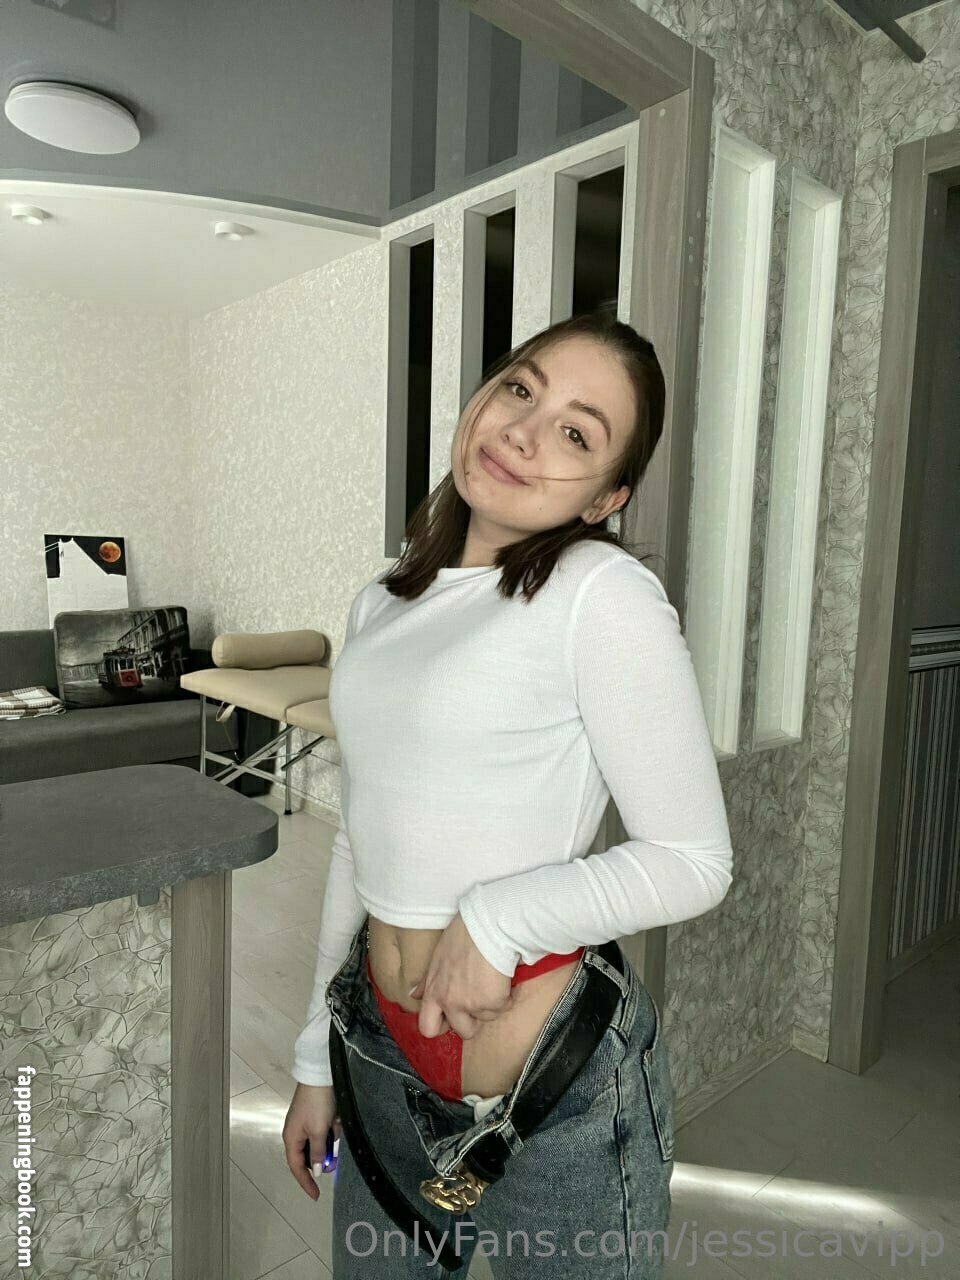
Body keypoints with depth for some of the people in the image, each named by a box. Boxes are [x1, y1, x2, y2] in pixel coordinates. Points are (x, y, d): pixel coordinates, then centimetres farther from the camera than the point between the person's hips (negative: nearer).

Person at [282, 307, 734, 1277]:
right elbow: (364, 843, 8)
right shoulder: (384, 605, 3)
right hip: (381, 1054, 6)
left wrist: (500, 917, -24)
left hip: (555, 1086, -5)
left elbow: (694, 861, -12)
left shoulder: (604, 593, -16)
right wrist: (318, 1058, 13)